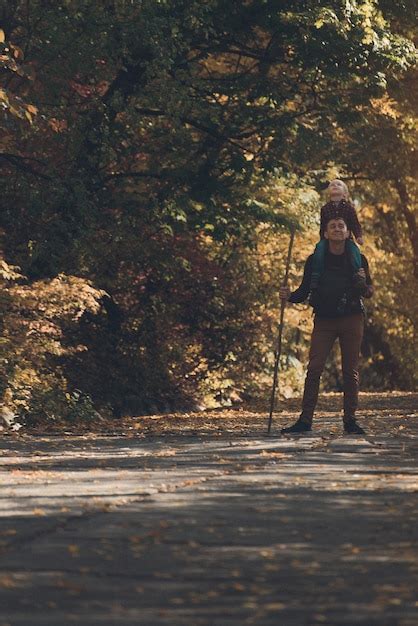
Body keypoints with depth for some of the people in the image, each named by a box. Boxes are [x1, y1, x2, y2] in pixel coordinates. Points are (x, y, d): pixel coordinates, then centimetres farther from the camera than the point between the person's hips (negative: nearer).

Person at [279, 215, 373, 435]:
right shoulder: (315, 260, 1)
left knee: (350, 371, 2)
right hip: (324, 320, 0)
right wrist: (289, 296, -15)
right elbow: (304, 291, 5)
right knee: (314, 369, -9)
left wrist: (363, 284, -16)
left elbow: (369, 292, 6)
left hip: (352, 319, 0)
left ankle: (350, 420, 7)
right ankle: (305, 420, -8)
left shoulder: (358, 259, 2)